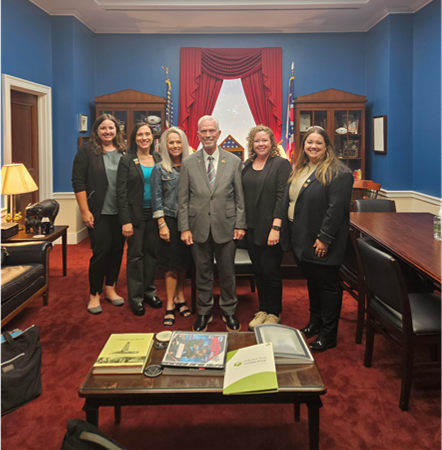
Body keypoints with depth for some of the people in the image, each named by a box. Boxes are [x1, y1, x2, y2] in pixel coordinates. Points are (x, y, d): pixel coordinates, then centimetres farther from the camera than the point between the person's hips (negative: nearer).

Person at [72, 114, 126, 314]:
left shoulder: (124, 151, 8)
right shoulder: (87, 151, -3)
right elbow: (78, 182, -7)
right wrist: (85, 211, -12)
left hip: (121, 212, 4)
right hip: (99, 213, -4)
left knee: (117, 249, 9)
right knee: (101, 251, -5)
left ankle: (110, 288, 27)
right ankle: (94, 295, 12)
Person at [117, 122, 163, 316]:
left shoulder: (159, 159, 6)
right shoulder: (127, 160, -5)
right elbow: (121, 192, -8)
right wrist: (125, 221, -13)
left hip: (154, 214, 4)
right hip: (136, 214, -3)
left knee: (151, 252, 10)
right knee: (135, 255, 3)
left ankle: (149, 291, 24)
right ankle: (136, 297, 13)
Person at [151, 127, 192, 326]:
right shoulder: (159, 169, -1)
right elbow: (157, 198, -3)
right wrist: (162, 225, -10)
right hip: (170, 220, -3)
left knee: (184, 261, 8)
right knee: (172, 262, -1)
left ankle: (180, 297, 23)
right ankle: (170, 305, 8)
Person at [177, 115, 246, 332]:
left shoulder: (234, 161, 1)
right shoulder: (188, 163, 2)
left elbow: (239, 196, 2)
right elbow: (183, 199, 2)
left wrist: (240, 225, -2)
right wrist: (184, 228, -3)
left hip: (225, 227, 0)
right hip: (199, 227, 1)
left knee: (227, 272, 10)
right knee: (202, 273, 11)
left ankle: (229, 311, 28)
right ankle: (204, 312, 27)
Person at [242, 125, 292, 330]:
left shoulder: (281, 164, -6)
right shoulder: (247, 165, 11)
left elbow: (282, 197, -12)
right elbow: (242, 196, 13)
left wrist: (276, 227, -19)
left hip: (271, 229, -5)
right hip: (252, 228, 5)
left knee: (270, 271, 0)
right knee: (258, 271, 12)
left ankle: (274, 314, 17)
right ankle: (262, 311, 25)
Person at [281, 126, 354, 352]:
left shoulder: (338, 172, -14)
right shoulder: (299, 170, 13)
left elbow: (336, 208, -20)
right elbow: (288, 200, 17)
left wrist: (324, 238, -21)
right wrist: (286, 232, 12)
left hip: (320, 243, -8)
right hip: (300, 240, 8)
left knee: (327, 286, 4)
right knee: (312, 282, 21)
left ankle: (328, 335, 16)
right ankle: (315, 322, 37)